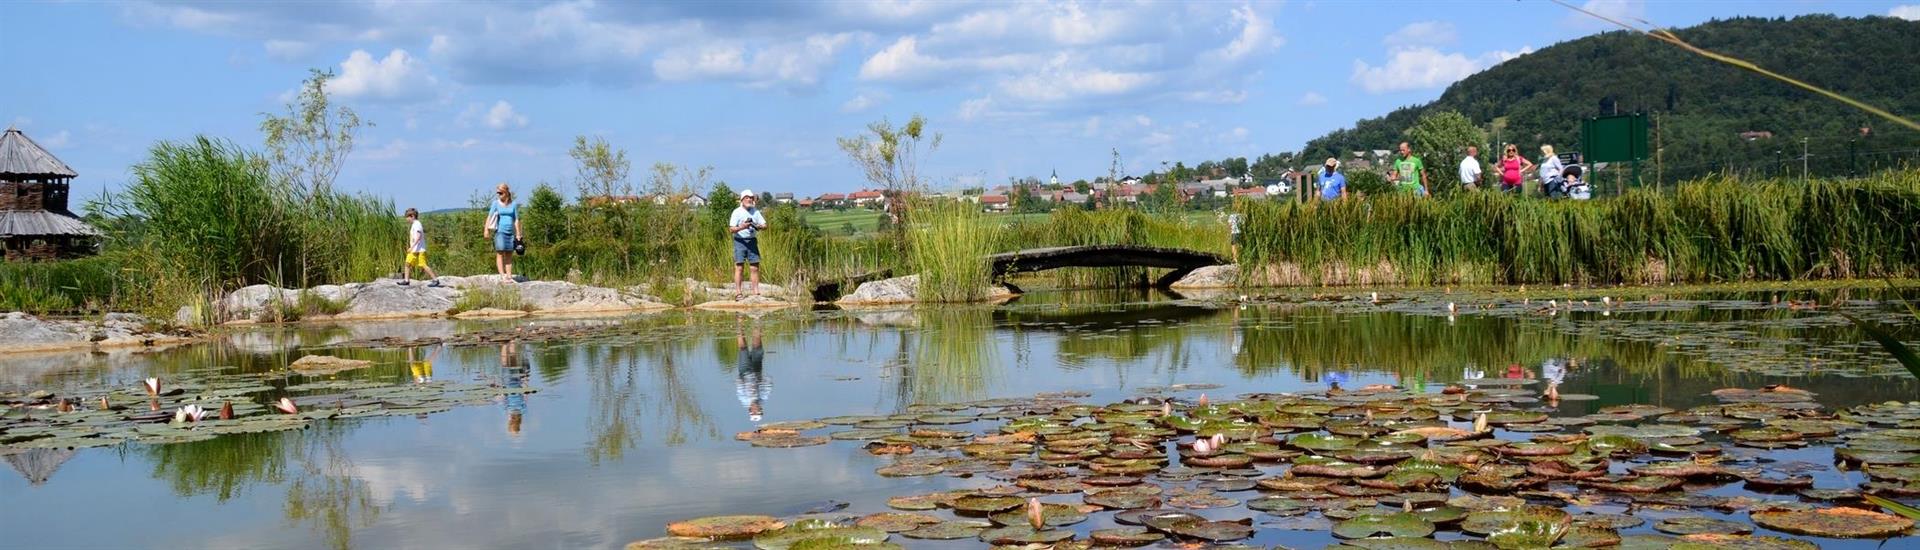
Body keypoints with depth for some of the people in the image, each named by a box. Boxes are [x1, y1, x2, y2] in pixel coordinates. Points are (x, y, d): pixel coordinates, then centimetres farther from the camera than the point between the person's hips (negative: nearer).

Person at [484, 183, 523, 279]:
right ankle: (502, 275, -12)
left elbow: (516, 220, 10)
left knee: (509, 255, 5)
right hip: (500, 231, -2)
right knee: (500, 253, -8)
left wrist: (518, 234, 8)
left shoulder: (513, 205, 9)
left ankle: (509, 276, 7)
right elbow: (489, 216, -1)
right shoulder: (496, 203, 4)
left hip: (510, 232, 2)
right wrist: (486, 229, -13)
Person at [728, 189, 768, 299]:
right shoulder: (737, 212, -4)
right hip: (740, 241, -4)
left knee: (755, 268, 2)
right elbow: (731, 229, -9)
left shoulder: (755, 211, 10)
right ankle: (737, 292, -6)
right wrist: (741, 227, -27)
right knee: (739, 267, -6)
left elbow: (765, 226, 9)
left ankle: (756, 292, 6)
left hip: (752, 240, 4)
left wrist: (758, 226, -12)